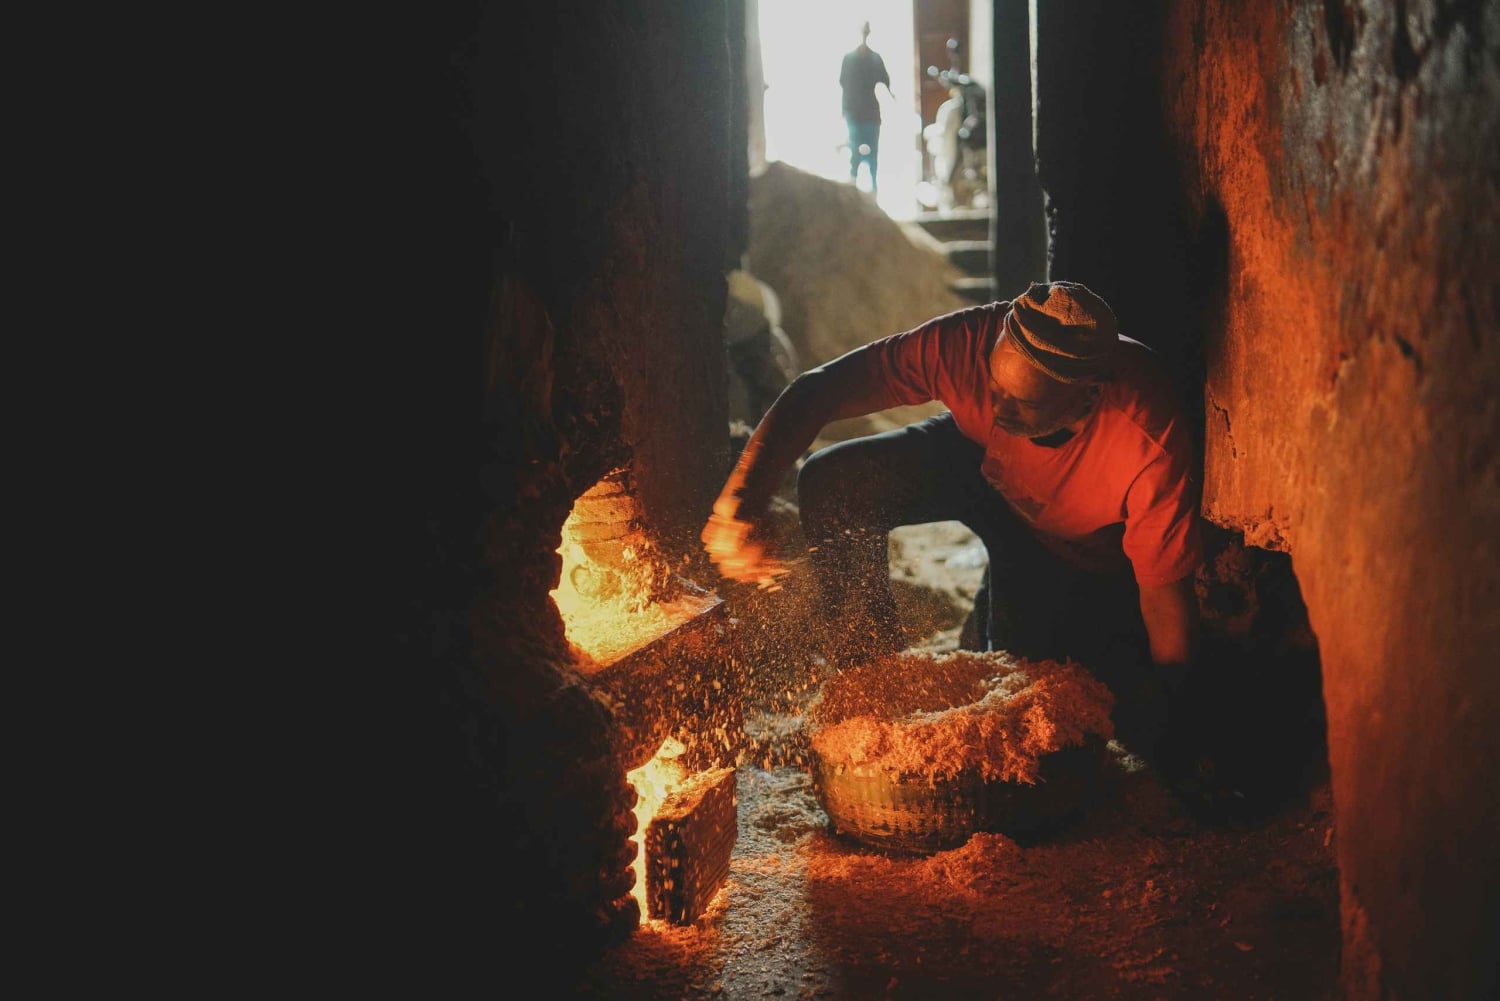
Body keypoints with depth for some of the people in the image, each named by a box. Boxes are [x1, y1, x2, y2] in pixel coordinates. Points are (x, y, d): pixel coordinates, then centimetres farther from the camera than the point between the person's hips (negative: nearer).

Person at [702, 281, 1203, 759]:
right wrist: (741, 503, -44)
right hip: (980, 461, 2)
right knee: (833, 483, -21)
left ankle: (990, 626, 19)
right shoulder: (968, 343, -36)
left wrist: (1158, 716, -22)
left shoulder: (1150, 448, -42)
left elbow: (1167, 597, -28)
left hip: (1082, 548, -2)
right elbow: (812, 393, -32)